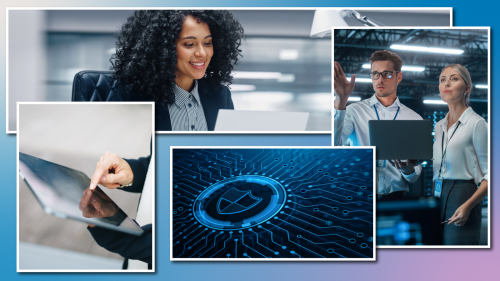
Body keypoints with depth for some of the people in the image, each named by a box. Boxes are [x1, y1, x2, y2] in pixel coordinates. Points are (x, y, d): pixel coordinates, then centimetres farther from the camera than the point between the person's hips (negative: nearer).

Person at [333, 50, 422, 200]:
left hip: (396, 198, 2)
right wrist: (340, 101, -18)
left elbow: (414, 177, 12)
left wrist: (408, 170, -13)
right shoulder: (355, 111, 6)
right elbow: (333, 145, -12)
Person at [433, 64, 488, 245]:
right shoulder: (439, 126, 17)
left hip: (462, 196, -6)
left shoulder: (476, 123, -4)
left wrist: (468, 205, -20)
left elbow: (489, 175, -9)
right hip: (438, 197, 6)